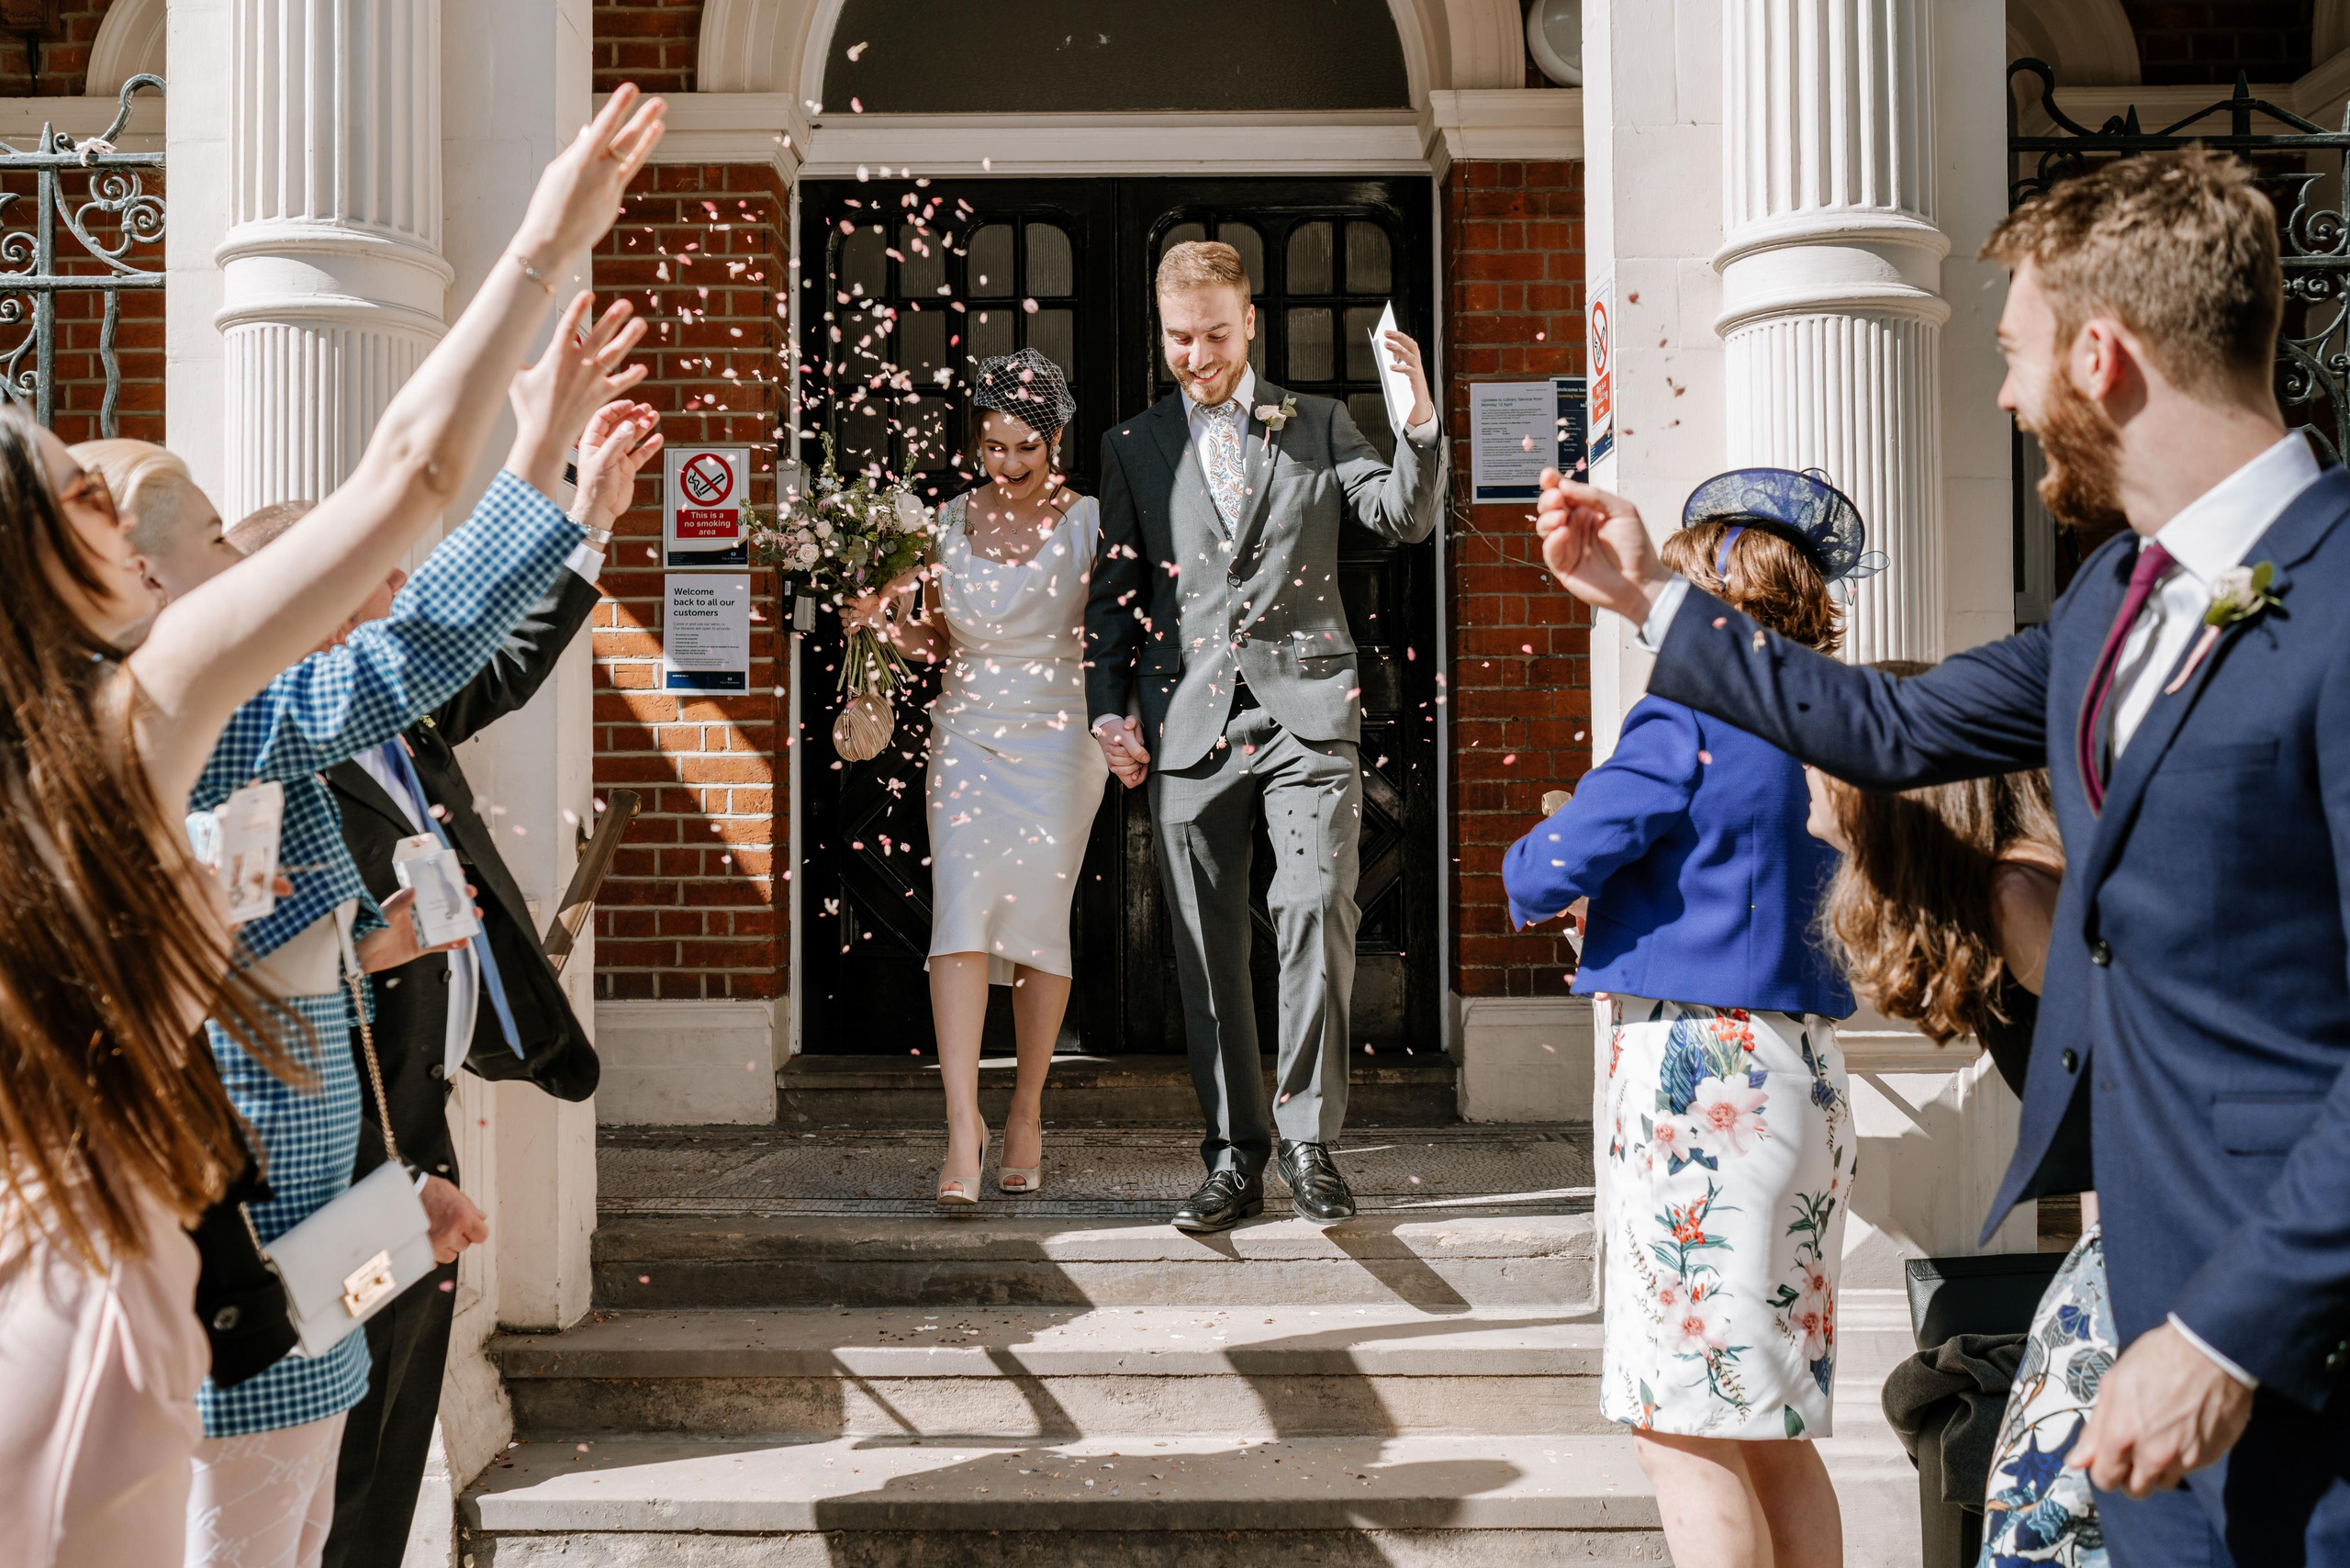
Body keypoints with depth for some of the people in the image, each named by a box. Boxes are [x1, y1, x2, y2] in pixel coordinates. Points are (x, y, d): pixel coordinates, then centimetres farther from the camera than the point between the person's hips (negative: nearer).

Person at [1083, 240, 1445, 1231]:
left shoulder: (1318, 426, 12)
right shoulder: (1132, 448, 15)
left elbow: (1405, 519, 2)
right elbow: (1115, 590, 15)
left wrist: (1420, 423, -14)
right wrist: (1108, 708, 5)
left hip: (1305, 707, -1)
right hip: (1189, 719, 2)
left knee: (1317, 910, -13)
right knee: (1207, 947, 3)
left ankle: (1309, 1144, 0)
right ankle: (1235, 1158, 13)